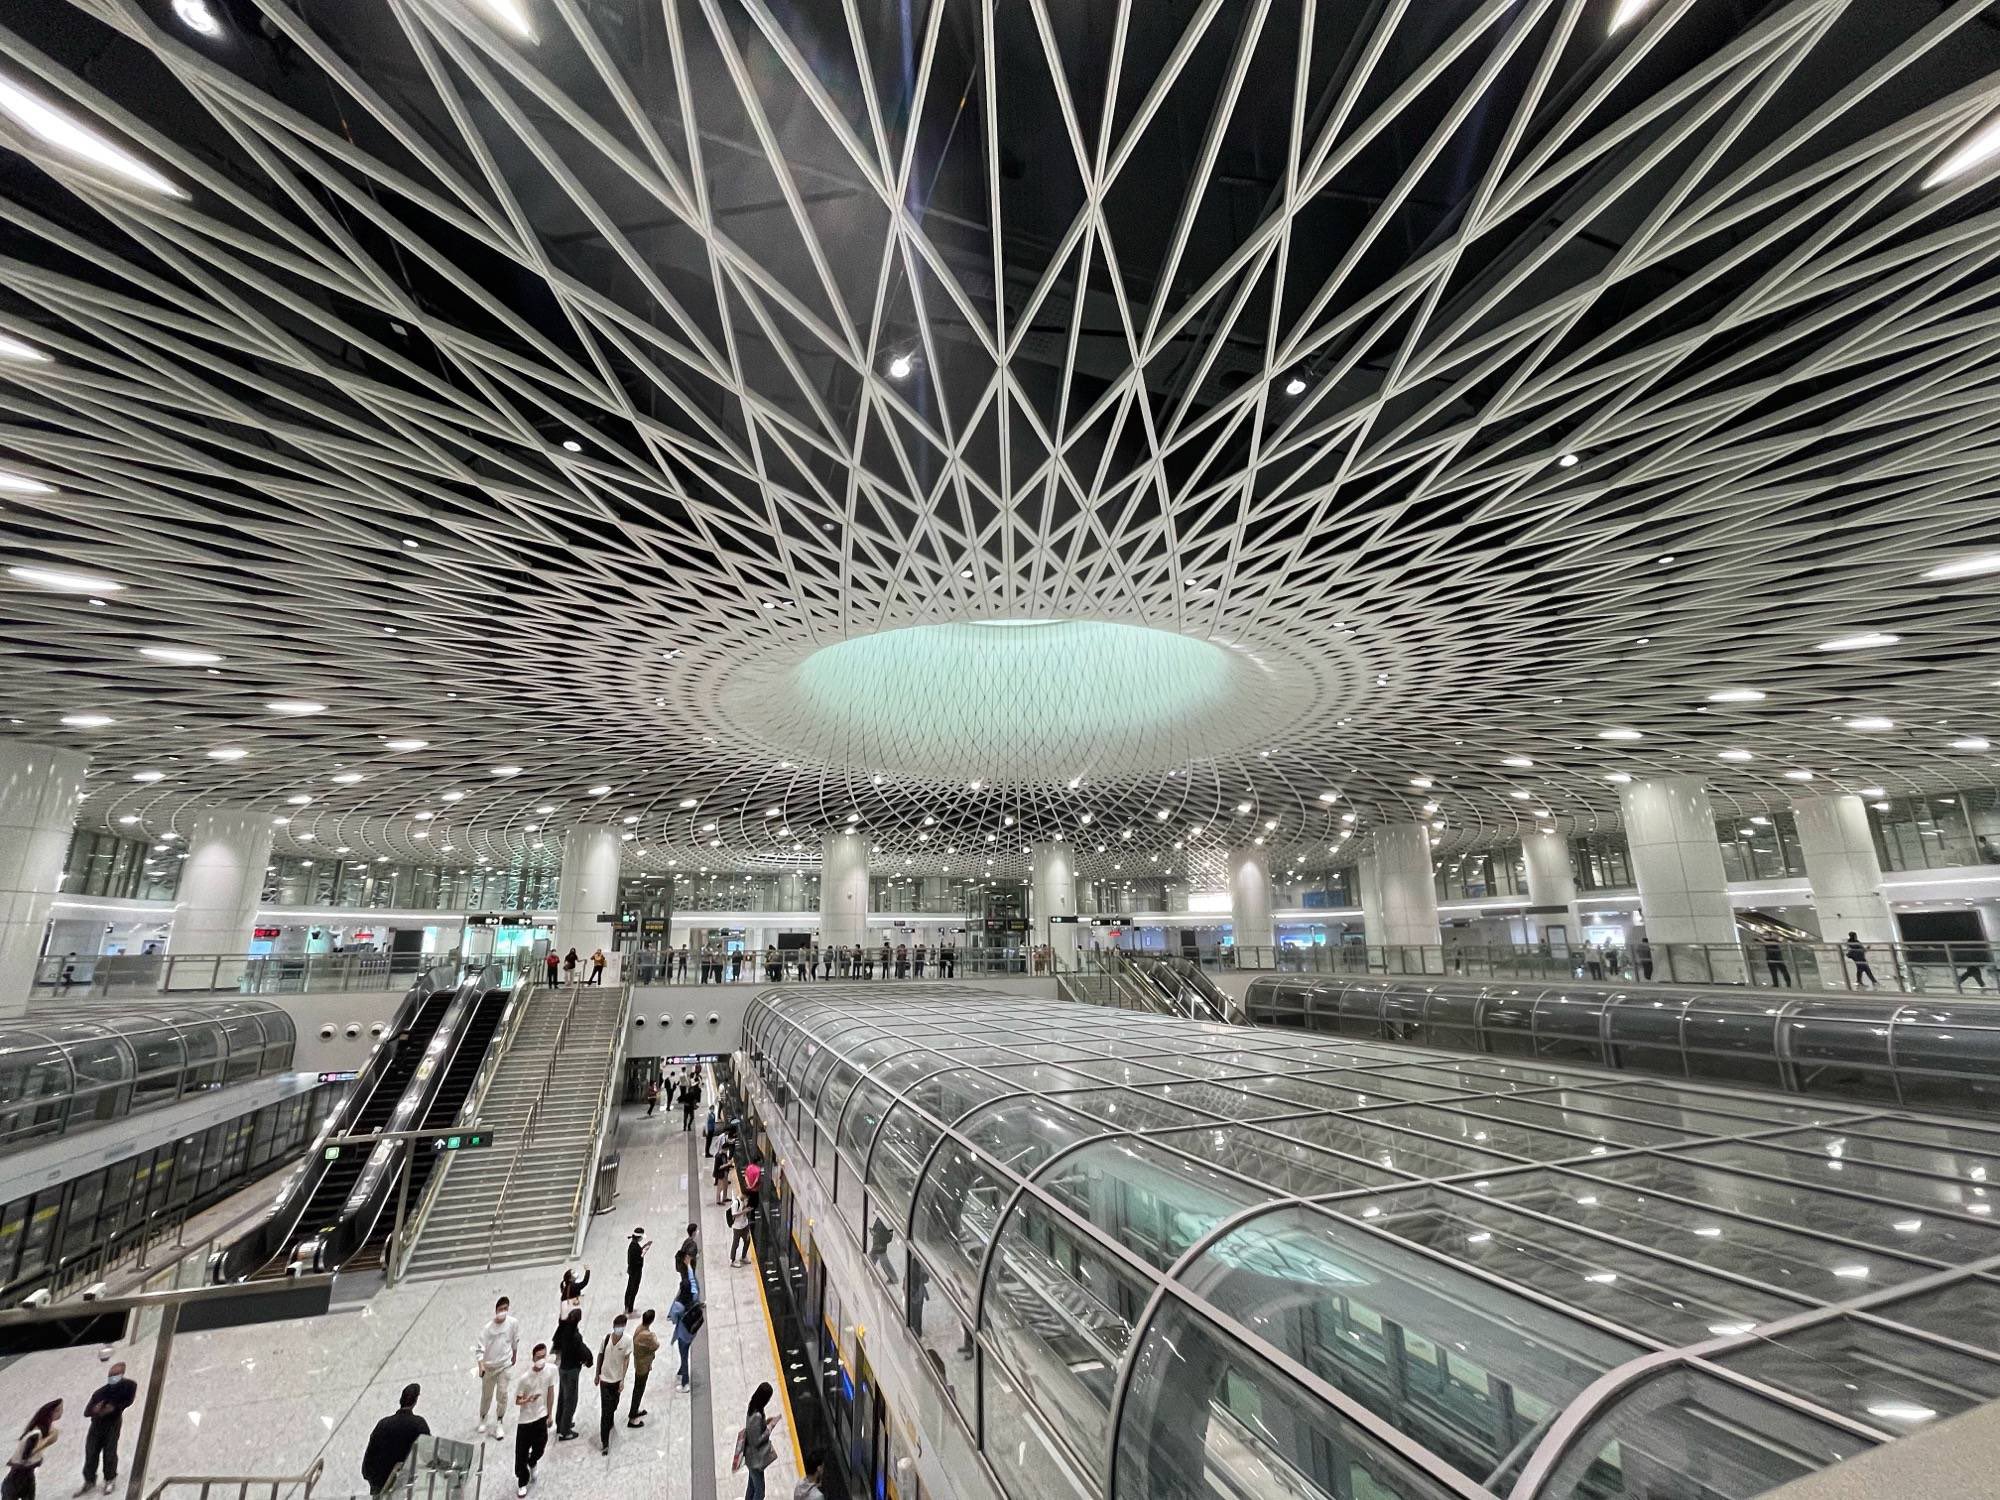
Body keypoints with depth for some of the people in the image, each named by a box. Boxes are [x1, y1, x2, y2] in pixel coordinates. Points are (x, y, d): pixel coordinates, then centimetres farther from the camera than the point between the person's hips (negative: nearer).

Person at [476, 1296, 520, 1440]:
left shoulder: (513, 1323, -15)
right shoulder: (486, 1327, -20)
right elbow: (479, 1348, -15)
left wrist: (514, 1356, 12)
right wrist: (481, 1366, -27)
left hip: (506, 1365, 0)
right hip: (489, 1366, 0)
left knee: (502, 1394, -4)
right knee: (486, 1395, 16)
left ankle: (499, 1424, 13)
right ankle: (483, 1419, 44)